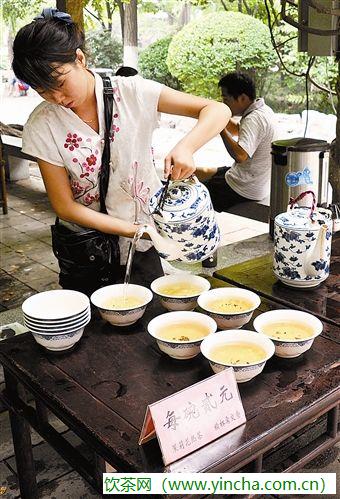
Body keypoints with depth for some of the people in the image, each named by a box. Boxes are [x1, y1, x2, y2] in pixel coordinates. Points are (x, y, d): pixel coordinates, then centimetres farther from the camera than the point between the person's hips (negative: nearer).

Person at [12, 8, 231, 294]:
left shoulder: (132, 93, -13)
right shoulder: (42, 126, -11)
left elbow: (218, 111, -14)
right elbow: (65, 206, -11)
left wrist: (185, 147, -35)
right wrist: (133, 230, -20)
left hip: (144, 248, 0)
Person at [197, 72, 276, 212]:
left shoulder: (254, 119, -27)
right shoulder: (263, 110, 6)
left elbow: (240, 156, -38)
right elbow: (237, 132, 22)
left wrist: (220, 127, -27)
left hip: (246, 189, -10)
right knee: (205, 172, 24)